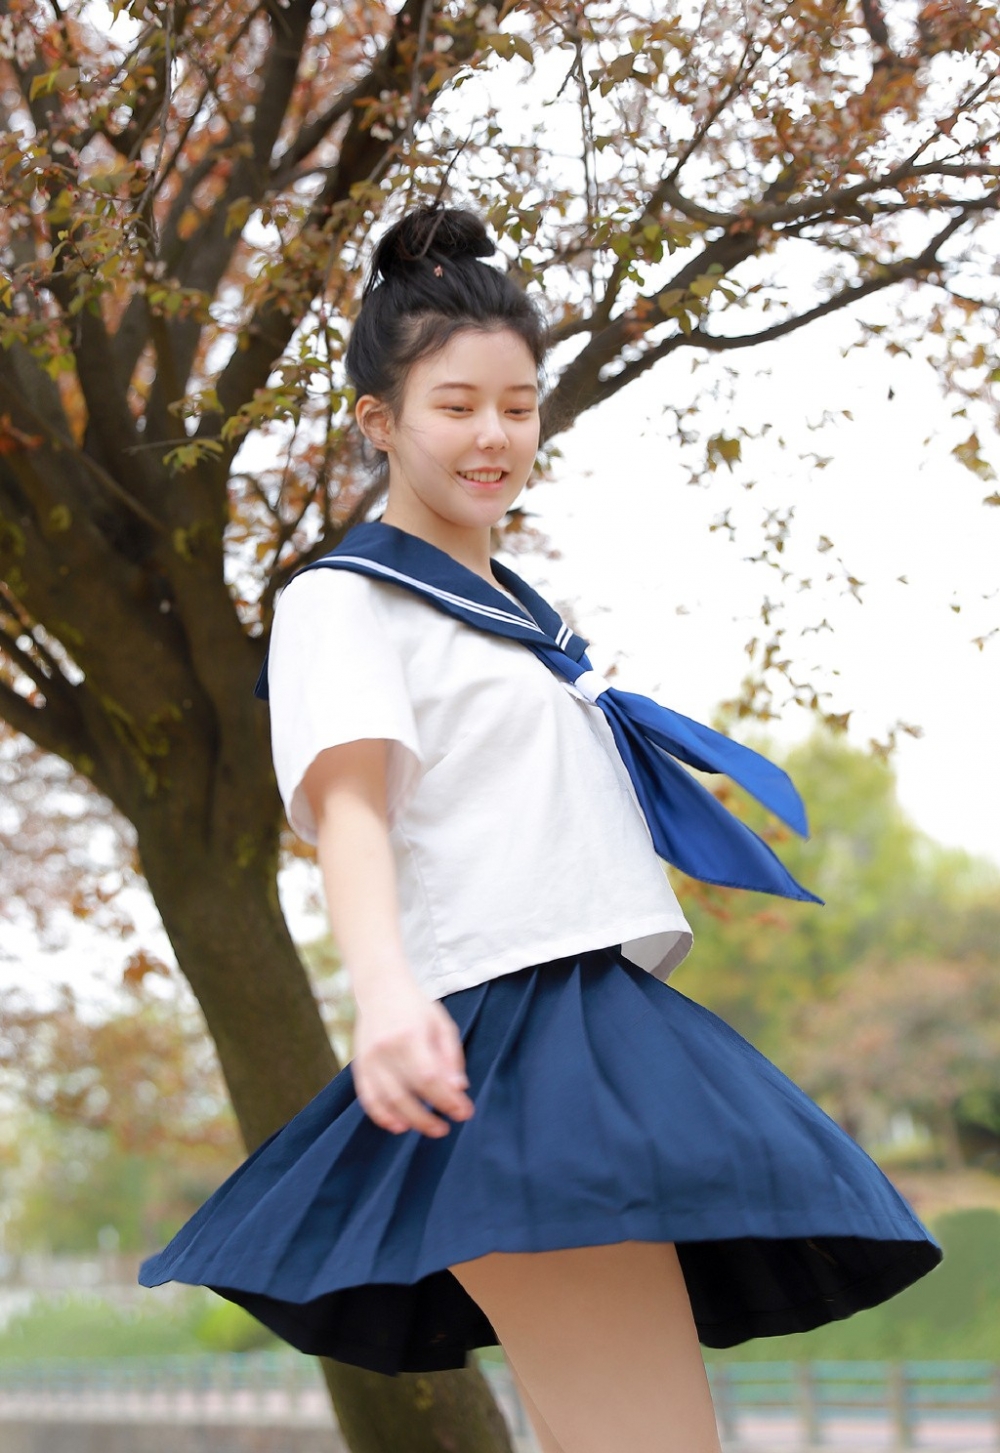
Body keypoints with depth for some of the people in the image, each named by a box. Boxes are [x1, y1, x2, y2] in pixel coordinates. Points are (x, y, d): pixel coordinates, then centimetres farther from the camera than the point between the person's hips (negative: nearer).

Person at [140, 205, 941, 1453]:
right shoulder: (344, 599, 1)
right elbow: (350, 802, -16)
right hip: (501, 1042, -9)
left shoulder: (519, 612, 25)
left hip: (607, 1025, 9)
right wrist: (384, 989, -32)